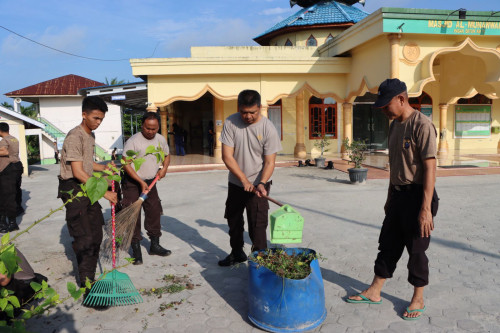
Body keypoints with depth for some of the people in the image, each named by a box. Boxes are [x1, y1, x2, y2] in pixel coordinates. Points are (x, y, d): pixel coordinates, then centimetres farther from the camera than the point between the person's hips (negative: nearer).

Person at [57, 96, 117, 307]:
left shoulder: (91, 136, 13)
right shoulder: (74, 137, -18)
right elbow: (78, 172, -25)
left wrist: (104, 168, 8)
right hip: (73, 189, -9)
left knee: (96, 235, 11)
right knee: (84, 238, -8)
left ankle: (90, 279, 24)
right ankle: (86, 283, 2)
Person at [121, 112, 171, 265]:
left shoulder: (161, 140, 2)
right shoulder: (133, 141, -18)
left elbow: (167, 155, 20)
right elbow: (126, 164, -19)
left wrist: (164, 168, 0)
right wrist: (141, 182, -23)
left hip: (150, 182, 6)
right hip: (132, 183, -5)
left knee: (154, 213, 9)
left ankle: (155, 245, 24)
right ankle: (136, 249, 9)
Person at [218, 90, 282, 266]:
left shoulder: (268, 128, -16)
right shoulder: (230, 123, -12)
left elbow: (269, 162, -15)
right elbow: (227, 156, -14)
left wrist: (261, 183, -31)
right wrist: (244, 180, -21)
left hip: (258, 184, -4)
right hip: (235, 183, 4)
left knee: (257, 225, -9)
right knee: (233, 220, 19)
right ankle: (237, 253, 40)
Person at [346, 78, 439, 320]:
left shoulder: (421, 125, -16)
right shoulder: (394, 126, 11)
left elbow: (429, 168, -20)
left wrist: (426, 208, -23)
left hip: (417, 195, -8)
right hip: (398, 194, 8)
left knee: (416, 250, 5)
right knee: (388, 244, 14)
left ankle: (418, 300, 23)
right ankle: (374, 292, 26)